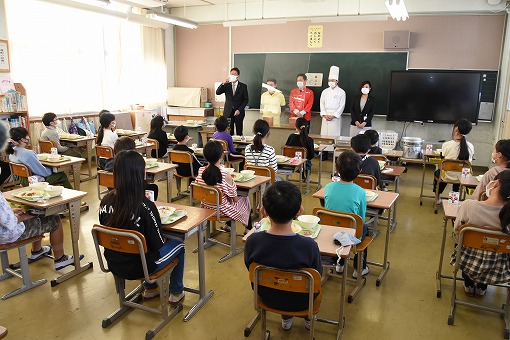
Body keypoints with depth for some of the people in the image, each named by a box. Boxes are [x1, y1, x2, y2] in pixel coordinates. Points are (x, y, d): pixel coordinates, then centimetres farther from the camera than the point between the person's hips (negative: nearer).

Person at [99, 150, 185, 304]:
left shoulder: (105, 201, -11)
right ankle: (176, 293, 33)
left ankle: (150, 289, 43)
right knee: (178, 244, 18)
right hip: (138, 267, -6)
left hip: (114, 265, 6)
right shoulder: (145, 206, -28)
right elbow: (158, 244, -17)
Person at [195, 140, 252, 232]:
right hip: (223, 210, -5)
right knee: (245, 200, 24)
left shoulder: (201, 171, -14)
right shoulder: (226, 175, -28)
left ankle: (228, 225, 48)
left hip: (206, 208, 6)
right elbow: (235, 199, -17)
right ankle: (248, 230, 41)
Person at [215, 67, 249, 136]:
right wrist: (223, 83, -17)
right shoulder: (226, 85, 9)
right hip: (228, 112, 1)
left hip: (238, 112, -1)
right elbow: (217, 92, -4)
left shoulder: (243, 86, 3)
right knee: (229, 132, -1)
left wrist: (239, 110, -10)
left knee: (239, 132, 1)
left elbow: (246, 100, 1)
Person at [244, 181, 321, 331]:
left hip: (267, 299, 2)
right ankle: (308, 317, 48)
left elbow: (250, 269, -7)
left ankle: (286, 318, 45)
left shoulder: (252, 241, -28)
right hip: (300, 302, -1)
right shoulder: (309, 245, -33)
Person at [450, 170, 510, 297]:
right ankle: (481, 288, 48)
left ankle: (469, 286, 46)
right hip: (497, 270, 1)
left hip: (469, 263, -1)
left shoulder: (468, 205, -26)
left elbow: (456, 230, -8)